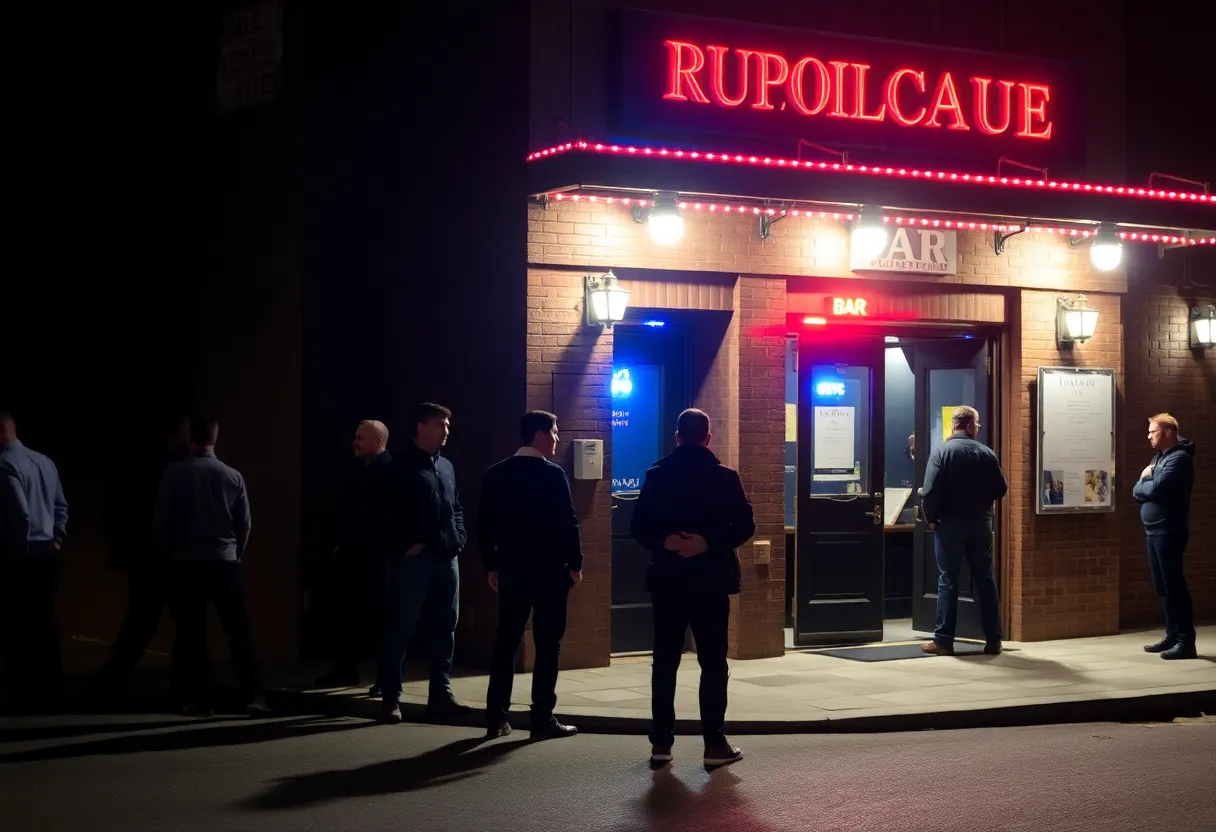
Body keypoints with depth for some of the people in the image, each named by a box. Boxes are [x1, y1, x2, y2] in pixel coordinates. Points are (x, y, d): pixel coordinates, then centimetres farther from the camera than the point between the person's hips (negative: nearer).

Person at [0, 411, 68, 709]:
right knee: (43, 620, 13)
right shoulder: (44, 461, 10)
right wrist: (56, 538, 14)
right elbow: (61, 505, 15)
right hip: (46, 551, 8)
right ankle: (49, 686, 18)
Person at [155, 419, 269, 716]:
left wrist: (171, 551, 15)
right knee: (238, 630, 2)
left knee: (191, 633, 5)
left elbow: (162, 520, -1)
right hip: (224, 562, 1)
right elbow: (244, 522, 5)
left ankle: (197, 699, 5)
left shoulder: (174, 474, -5)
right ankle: (253, 695, -5)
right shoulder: (233, 476, 0)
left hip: (186, 563, -1)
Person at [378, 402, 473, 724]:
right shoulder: (401, 467, -5)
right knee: (401, 629, -2)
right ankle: (391, 698, 3)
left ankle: (441, 695, 15)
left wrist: (459, 538, 8)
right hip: (414, 559, -7)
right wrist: (406, 545, -13)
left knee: (445, 628, 8)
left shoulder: (446, 466, 17)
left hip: (447, 558, 7)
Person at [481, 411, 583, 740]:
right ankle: (542, 718, -1)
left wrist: (492, 565, 15)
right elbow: (568, 522, -12)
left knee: (506, 642, 9)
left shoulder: (496, 474, 6)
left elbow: (485, 525, 8)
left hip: (511, 569, 5)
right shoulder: (553, 474, -10)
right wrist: (575, 563, -2)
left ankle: (496, 718, 8)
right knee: (547, 644, 0)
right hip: (550, 569, -5)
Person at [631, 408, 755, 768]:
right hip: (711, 580, -2)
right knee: (713, 663, 3)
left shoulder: (657, 475, 3)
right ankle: (715, 743, 0)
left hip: (668, 579, 2)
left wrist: (664, 541, -9)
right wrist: (709, 543, -11)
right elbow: (744, 525, -9)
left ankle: (661, 743, 9)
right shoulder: (724, 477, -2)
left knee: (665, 662, 8)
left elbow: (639, 525, -2)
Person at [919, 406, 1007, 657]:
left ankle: (943, 641, 1)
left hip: (950, 525, -2)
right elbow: (1001, 489, 1)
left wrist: (931, 518, -3)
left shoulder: (941, 452, -9)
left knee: (948, 581, 2)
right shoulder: (987, 453, 0)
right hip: (980, 525, 2)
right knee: (985, 580, 9)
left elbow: (931, 491, -16)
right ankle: (993, 640, 11)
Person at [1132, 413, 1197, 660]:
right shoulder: (1158, 457, 18)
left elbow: (1157, 489, -22)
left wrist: (1143, 483, -2)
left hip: (1168, 532, -9)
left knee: (1174, 585, -9)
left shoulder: (1179, 458, -11)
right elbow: (1137, 492, 13)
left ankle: (1186, 641, -8)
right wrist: (1145, 484, -8)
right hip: (1153, 530, 9)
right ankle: (1173, 635, 18)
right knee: (1162, 586, 11)